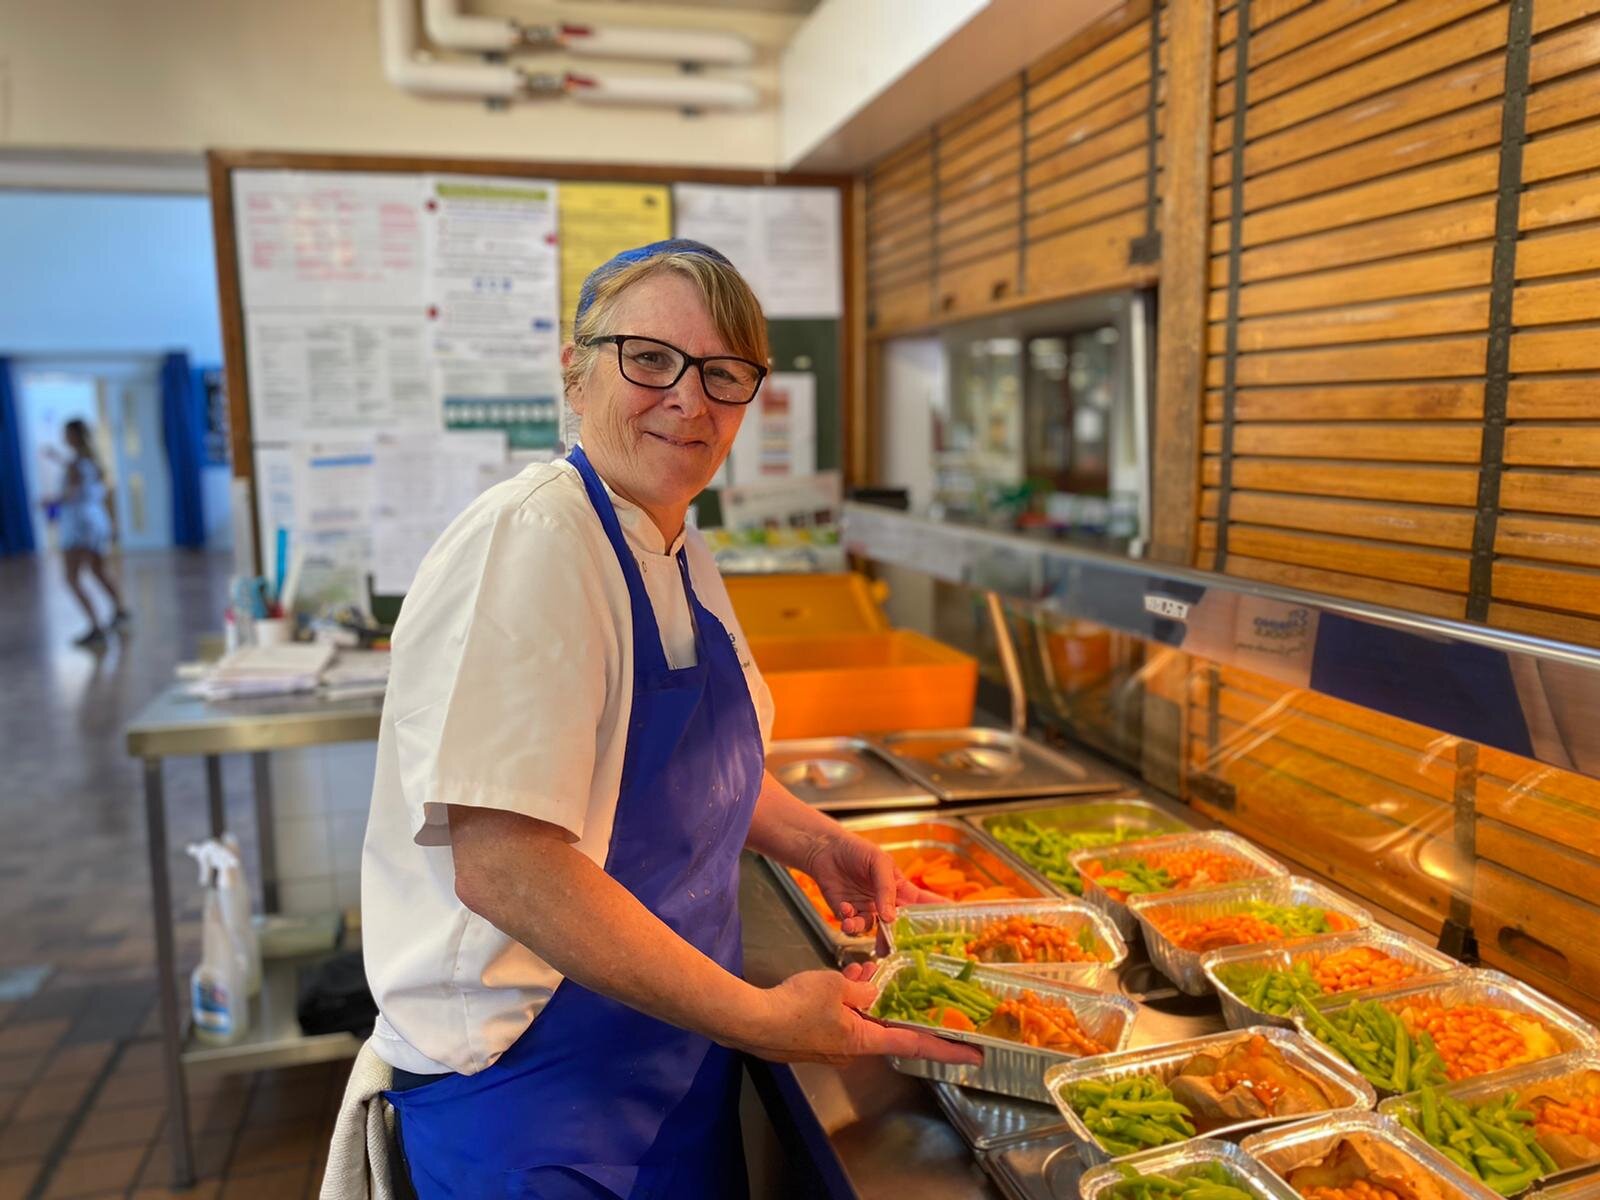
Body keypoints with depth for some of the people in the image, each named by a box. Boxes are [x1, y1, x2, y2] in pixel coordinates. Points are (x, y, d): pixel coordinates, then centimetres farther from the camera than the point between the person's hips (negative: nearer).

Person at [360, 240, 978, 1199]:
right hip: (538, 1099, -8)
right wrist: (761, 1019, -25)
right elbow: (502, 864, -30)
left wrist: (818, 844, 3)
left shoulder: (682, 558, 4)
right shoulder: (532, 544, -24)